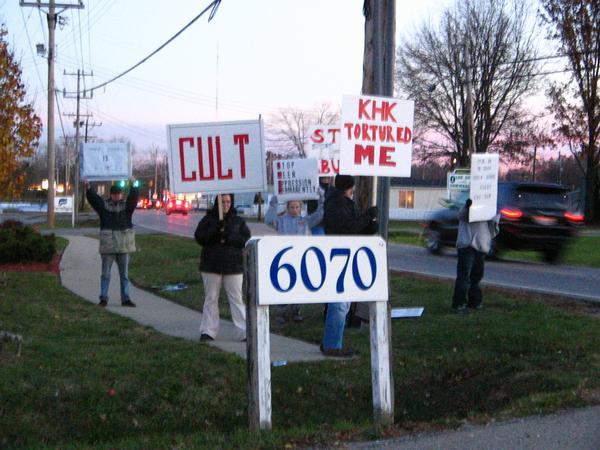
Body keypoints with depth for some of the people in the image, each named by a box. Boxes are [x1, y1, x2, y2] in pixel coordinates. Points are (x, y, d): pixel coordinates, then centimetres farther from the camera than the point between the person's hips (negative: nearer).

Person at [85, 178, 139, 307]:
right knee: (105, 273, 1)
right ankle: (103, 298, 5)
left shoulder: (126, 205, 7)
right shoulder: (103, 204, 5)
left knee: (124, 274, 7)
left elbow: (134, 197, -11)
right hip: (107, 244, -1)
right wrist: (88, 188, -30)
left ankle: (125, 299, 12)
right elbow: (93, 198, -11)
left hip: (123, 245, 2)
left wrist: (133, 186, -29)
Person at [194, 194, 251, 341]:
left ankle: (244, 331, -2)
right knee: (210, 299, 7)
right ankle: (208, 331, 12)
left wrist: (228, 238, -15)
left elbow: (246, 239, -2)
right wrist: (215, 229, -17)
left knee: (237, 299, -2)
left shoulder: (238, 220, 7)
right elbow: (199, 237, -4)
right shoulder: (208, 219, 5)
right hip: (211, 265, 0)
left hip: (233, 266, 0)